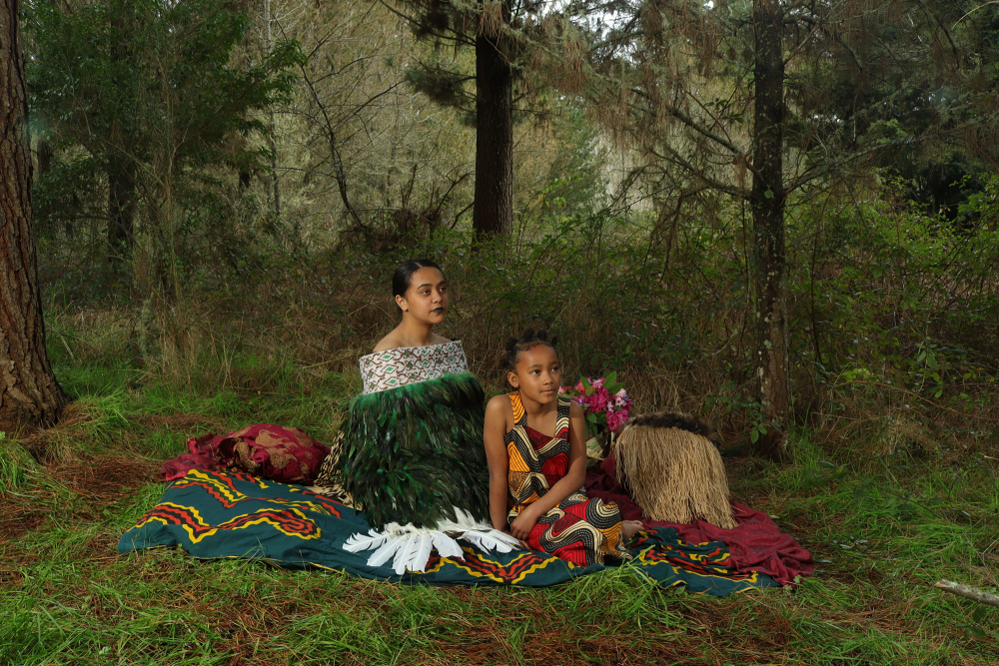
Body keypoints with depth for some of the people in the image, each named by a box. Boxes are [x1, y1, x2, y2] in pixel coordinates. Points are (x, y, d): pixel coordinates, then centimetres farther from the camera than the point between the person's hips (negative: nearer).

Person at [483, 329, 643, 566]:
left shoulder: (571, 411, -6)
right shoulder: (500, 409, -17)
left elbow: (576, 475, -6)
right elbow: (498, 476, -13)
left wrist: (533, 512, -15)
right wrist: (499, 532, -10)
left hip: (562, 502, 3)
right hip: (519, 508, -3)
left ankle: (617, 529, 4)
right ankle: (614, 529, 1)